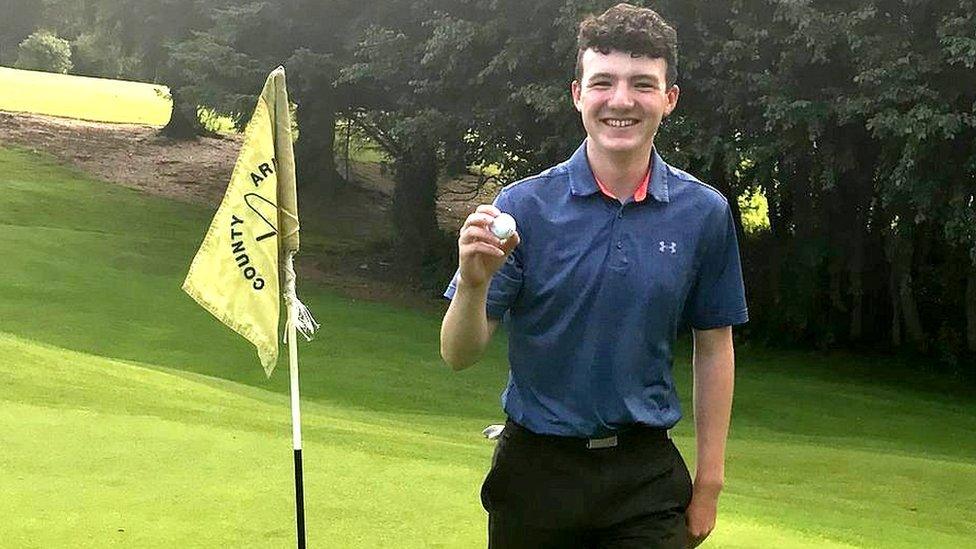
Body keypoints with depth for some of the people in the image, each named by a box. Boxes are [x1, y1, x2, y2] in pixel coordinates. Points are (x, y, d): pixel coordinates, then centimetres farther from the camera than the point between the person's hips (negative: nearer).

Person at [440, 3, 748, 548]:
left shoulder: (704, 212, -3)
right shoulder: (524, 206, -8)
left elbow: (714, 347, 7)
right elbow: (461, 354, -8)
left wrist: (710, 478, 6)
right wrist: (474, 283, -29)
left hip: (647, 477, 1)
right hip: (537, 468, 0)